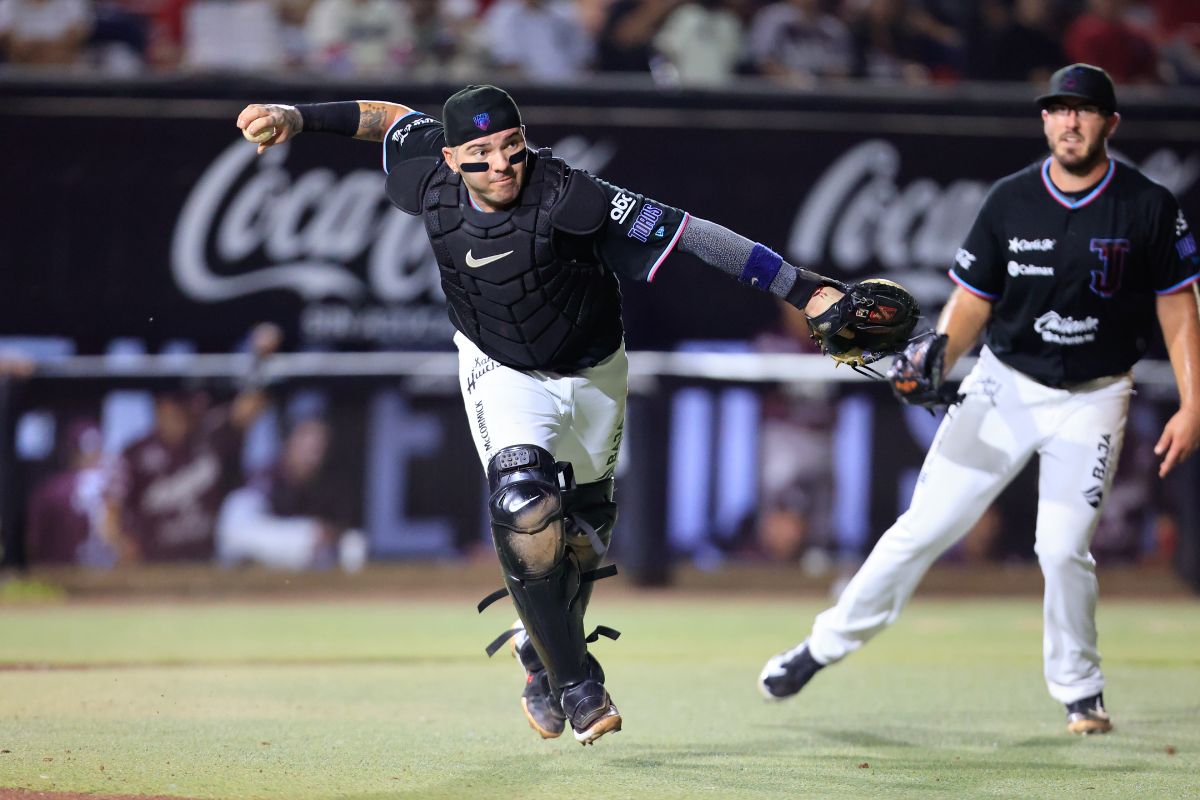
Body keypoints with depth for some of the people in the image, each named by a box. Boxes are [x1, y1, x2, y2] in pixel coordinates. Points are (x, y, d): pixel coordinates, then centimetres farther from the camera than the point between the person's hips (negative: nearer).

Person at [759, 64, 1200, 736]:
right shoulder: (1010, 201, -3)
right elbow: (971, 302, 2)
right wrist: (936, 360, -17)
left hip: (1091, 401, -2)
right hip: (1005, 385, 2)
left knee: (1064, 549, -10)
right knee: (926, 525, -3)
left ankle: (1080, 690, 12)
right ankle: (827, 645, 9)